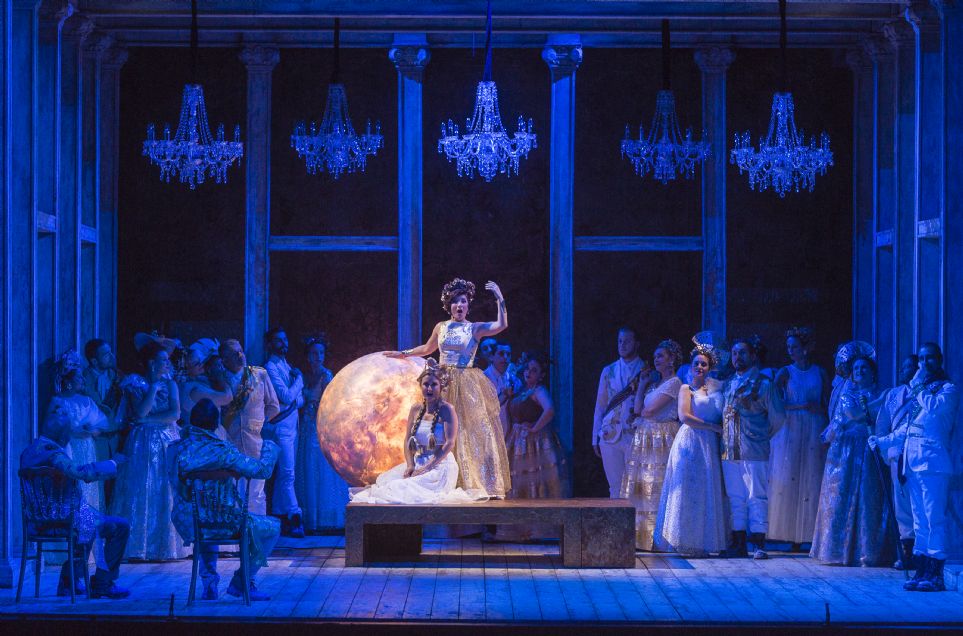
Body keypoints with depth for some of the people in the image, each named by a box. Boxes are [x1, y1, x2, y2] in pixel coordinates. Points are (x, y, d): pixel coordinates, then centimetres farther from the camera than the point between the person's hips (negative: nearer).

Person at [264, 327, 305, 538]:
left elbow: (299, 399, 18)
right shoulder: (271, 368, -10)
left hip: (292, 424, 8)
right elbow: (287, 397, -19)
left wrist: (297, 399, -4)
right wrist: (298, 378, -4)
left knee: (284, 474, 9)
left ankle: (279, 516, 12)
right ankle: (294, 517, -11)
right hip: (281, 426, -8)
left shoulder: (287, 366, 17)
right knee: (287, 474, -10)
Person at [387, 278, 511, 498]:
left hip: (468, 385, -3)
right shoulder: (441, 327, 10)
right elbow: (427, 348, 27)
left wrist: (499, 298, -21)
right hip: (444, 384, 3)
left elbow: (502, 325, -16)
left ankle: (482, 484, -5)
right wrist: (403, 354, 29)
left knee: (474, 431, -7)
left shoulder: (476, 328, 0)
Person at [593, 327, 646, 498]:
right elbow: (600, 405, 14)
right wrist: (595, 438, 11)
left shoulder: (646, 371, 4)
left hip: (635, 437, -3)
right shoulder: (608, 371, 14)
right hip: (610, 437, 3)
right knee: (615, 487, 4)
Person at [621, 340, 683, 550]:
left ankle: (659, 538, -5)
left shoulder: (674, 383, -8)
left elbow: (648, 411, -13)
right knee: (642, 485, 4)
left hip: (662, 439, -8)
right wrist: (642, 384, 9)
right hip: (645, 438, 8)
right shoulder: (654, 381, 18)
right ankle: (642, 535, 6)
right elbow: (638, 410, 8)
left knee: (658, 485, -8)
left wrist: (642, 411, 8)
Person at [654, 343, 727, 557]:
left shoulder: (717, 387, 13)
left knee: (708, 492, 3)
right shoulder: (686, 389, 1)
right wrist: (715, 427, -13)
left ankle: (702, 542, 7)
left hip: (710, 444, 5)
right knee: (688, 489, -6)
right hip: (689, 442, -5)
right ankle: (685, 541, -5)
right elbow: (684, 416, -12)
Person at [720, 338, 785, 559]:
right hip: (729, 451, 5)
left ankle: (759, 545, -3)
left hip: (754, 452, -5)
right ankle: (739, 544, 11)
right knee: (735, 497, 7)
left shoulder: (763, 384, 1)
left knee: (756, 497, -4)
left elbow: (776, 418, 6)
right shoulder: (728, 384, 15)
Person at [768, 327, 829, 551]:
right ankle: (793, 537, -9)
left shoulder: (819, 373, 11)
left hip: (814, 432, 1)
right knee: (788, 479, -9)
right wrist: (803, 406, -12)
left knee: (813, 480, -5)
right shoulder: (785, 373, 7)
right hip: (790, 430, -1)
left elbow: (827, 406, 12)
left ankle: (810, 532, -5)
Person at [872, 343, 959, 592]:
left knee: (934, 519, -8)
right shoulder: (914, 391, 22)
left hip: (933, 461, -7)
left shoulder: (948, 389, 0)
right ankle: (921, 571, 9)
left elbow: (934, 408, -20)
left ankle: (935, 575, -8)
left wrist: (918, 387, -7)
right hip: (913, 461, 7)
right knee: (919, 520, 7)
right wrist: (883, 441, 16)